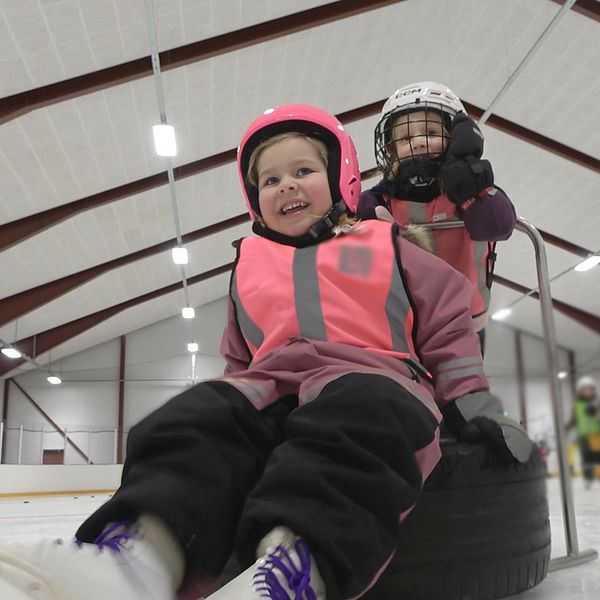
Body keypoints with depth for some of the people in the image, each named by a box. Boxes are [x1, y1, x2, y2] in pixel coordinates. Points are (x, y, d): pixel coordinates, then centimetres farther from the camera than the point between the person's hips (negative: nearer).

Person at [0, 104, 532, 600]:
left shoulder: (383, 245, 16)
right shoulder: (248, 267, 25)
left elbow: (446, 319, 14)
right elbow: (240, 358, 31)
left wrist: (472, 403, 5)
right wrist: (242, 393, 17)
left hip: (374, 375, -2)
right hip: (271, 383, 3)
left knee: (356, 417, -39)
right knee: (200, 417, -27)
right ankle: (142, 548, -51)